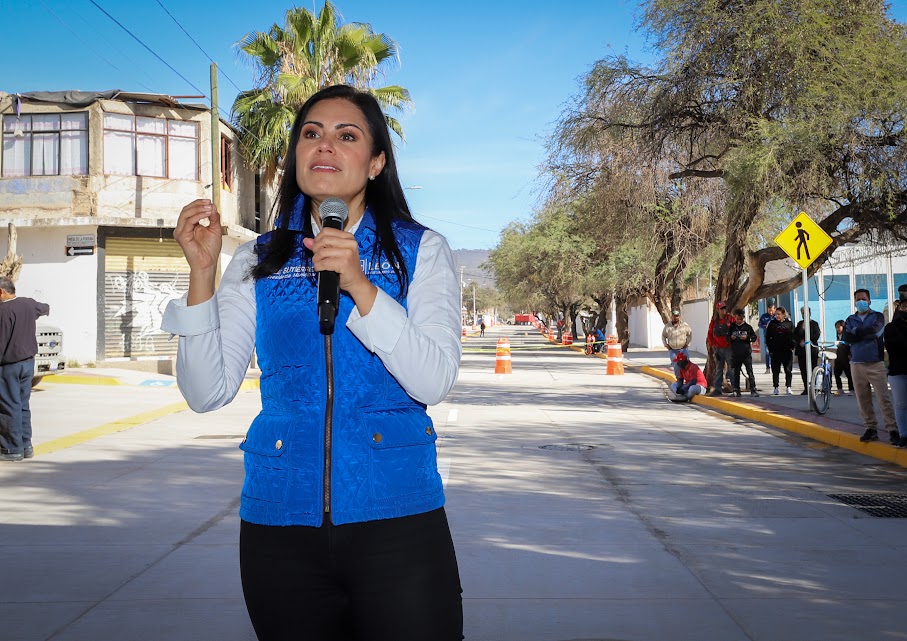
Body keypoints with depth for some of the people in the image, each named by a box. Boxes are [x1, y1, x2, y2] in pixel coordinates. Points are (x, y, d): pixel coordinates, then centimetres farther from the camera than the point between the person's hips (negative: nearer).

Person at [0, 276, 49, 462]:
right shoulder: (29, 304, 5)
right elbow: (43, 308, 29)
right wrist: (46, 308, 53)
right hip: (28, 361, 8)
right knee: (23, 404, 14)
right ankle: (26, 445, 17)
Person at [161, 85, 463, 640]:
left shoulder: (421, 251, 2)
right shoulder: (258, 262, 7)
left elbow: (434, 383, -10)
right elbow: (207, 393, -1)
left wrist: (361, 288, -21)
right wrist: (202, 273, -10)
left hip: (395, 515, -2)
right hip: (279, 519, 2)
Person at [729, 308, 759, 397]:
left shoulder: (748, 327, 2)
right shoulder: (732, 327, 5)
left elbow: (754, 337, 4)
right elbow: (726, 337, 13)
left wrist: (747, 337, -13)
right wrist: (731, 337, -8)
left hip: (746, 353, -2)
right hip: (735, 354, 2)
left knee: (750, 372, -4)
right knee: (736, 373, 8)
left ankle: (753, 390, -3)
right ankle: (736, 390, 15)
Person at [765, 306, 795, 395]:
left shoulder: (789, 323, 4)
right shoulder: (772, 324, 4)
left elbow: (793, 336, 6)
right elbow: (767, 337, 5)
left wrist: (791, 347, -3)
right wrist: (770, 348, -3)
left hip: (787, 351, 0)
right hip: (775, 351, 0)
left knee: (788, 370, 0)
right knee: (775, 370, 4)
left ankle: (788, 387, 6)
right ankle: (775, 388, 10)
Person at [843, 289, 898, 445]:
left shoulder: (877, 316, 5)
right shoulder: (850, 320, 13)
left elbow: (874, 330, -16)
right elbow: (845, 337, -4)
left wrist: (856, 332, -4)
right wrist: (866, 334, -11)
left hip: (875, 363, -4)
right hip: (857, 364, 4)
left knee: (884, 399, -9)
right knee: (863, 400, 5)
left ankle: (893, 430, -8)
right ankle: (871, 429, 14)